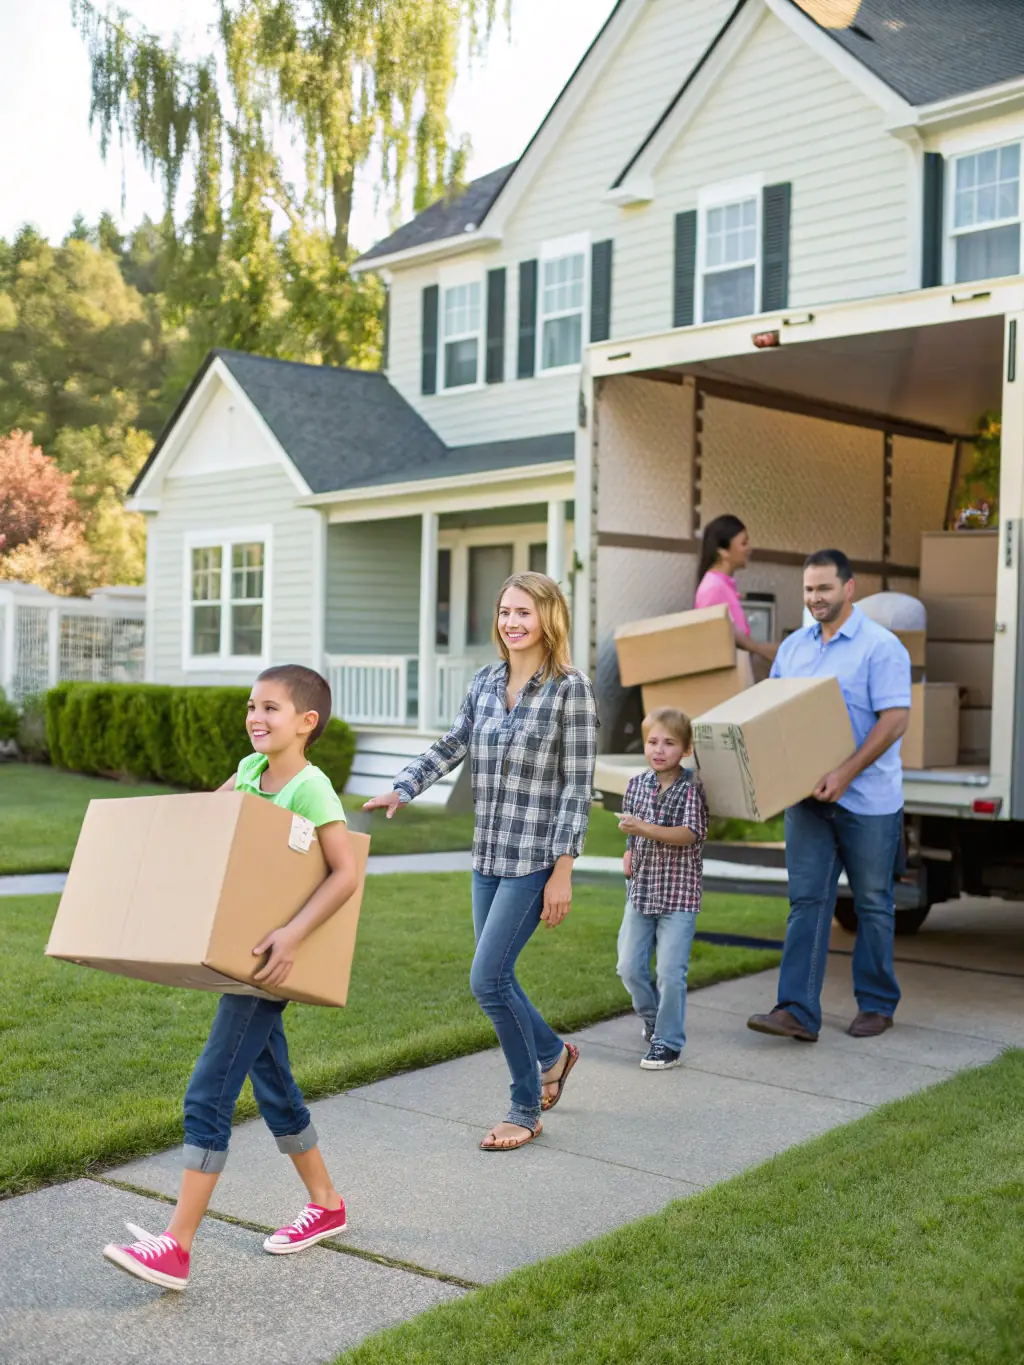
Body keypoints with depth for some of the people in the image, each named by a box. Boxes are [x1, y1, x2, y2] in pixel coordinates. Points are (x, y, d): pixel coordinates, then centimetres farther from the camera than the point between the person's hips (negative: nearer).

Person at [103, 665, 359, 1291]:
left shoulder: (311, 787, -17)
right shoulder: (251, 770, 7)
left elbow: (346, 872, -25)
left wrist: (293, 933, -33)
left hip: (267, 958, -8)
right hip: (238, 955, 9)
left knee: (209, 1094, -9)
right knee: (274, 1088, 18)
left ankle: (176, 1247, -4)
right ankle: (326, 1205, 33)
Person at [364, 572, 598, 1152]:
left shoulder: (571, 687, -9)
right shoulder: (486, 682, 8)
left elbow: (578, 785, -11)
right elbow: (451, 746, 20)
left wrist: (563, 870, -14)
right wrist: (402, 790, 6)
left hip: (535, 859, -6)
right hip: (488, 856, 6)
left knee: (488, 978, -9)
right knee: (497, 979, 12)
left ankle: (526, 1111, 8)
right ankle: (554, 1053, 41)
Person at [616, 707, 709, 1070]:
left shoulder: (692, 788, -10)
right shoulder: (636, 784, 4)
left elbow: (689, 834, -23)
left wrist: (644, 829, -33)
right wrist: (629, 852, 2)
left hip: (678, 894, -5)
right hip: (641, 890, 5)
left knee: (670, 971, -6)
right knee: (630, 966, 8)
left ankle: (668, 1042, 7)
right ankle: (653, 1019, 34)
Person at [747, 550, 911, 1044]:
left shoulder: (881, 646, -10)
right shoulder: (793, 646, 10)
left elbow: (895, 719, -17)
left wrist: (846, 773, -25)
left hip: (868, 800, -5)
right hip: (808, 796, 5)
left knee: (872, 904, 8)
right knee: (807, 901, 0)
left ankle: (877, 1005, 22)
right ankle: (797, 1012, -2)